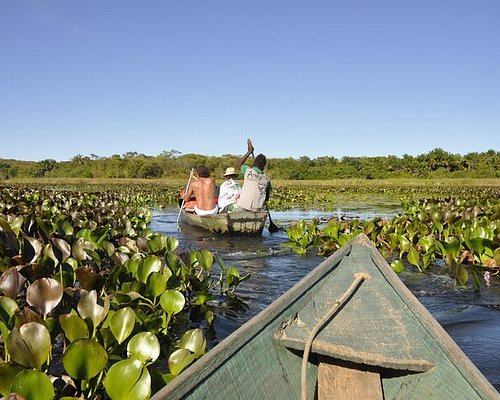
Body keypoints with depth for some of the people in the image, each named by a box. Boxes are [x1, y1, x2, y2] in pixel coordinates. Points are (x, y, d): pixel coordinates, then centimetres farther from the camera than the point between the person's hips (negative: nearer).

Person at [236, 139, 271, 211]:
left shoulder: (248, 170, -4)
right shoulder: (266, 179, 2)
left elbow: (239, 163, 19)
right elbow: (267, 198, 11)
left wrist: (249, 151, 24)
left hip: (243, 206, -3)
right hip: (256, 209, 3)